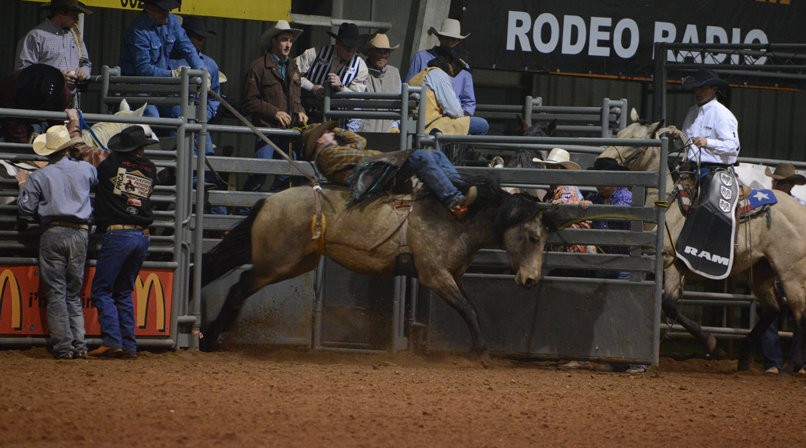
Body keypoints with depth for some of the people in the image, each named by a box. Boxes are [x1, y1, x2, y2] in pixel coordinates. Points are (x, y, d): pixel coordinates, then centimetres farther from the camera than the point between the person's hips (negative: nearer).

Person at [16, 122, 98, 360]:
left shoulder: (40, 177, 0)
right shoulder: (84, 169, 6)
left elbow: (26, 207, 3)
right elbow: (100, 177, 28)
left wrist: (23, 184, 20)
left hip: (53, 234, -2)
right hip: (79, 233, 2)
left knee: (56, 292, 0)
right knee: (74, 293, 12)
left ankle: (63, 346, -6)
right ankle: (79, 344, 5)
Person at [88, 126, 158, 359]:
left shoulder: (112, 163, -3)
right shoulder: (150, 169, 9)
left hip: (118, 234, -5)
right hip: (142, 236, 5)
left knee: (101, 290, -1)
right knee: (124, 292, 14)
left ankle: (112, 340, -14)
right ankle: (129, 345, 8)